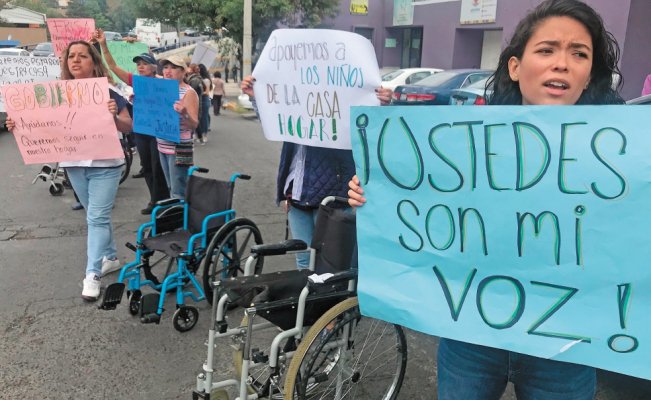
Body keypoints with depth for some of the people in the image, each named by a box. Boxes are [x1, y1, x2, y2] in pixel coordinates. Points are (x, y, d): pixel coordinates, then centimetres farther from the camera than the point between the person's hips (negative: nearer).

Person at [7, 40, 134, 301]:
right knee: (96, 215, 16)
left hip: (105, 164, -5)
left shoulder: (107, 91, -9)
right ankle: (110, 257, 32)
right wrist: (19, 125, -8)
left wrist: (114, 116, -30)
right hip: (74, 165, 5)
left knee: (97, 217, -5)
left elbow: (128, 126, -9)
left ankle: (92, 275, -2)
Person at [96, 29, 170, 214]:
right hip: (140, 130, 5)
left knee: (158, 167, 0)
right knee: (147, 167, 12)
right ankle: (155, 200, 24)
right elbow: (112, 66, 2)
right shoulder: (135, 81, 4)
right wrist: (103, 45, -7)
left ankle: (163, 202, 11)